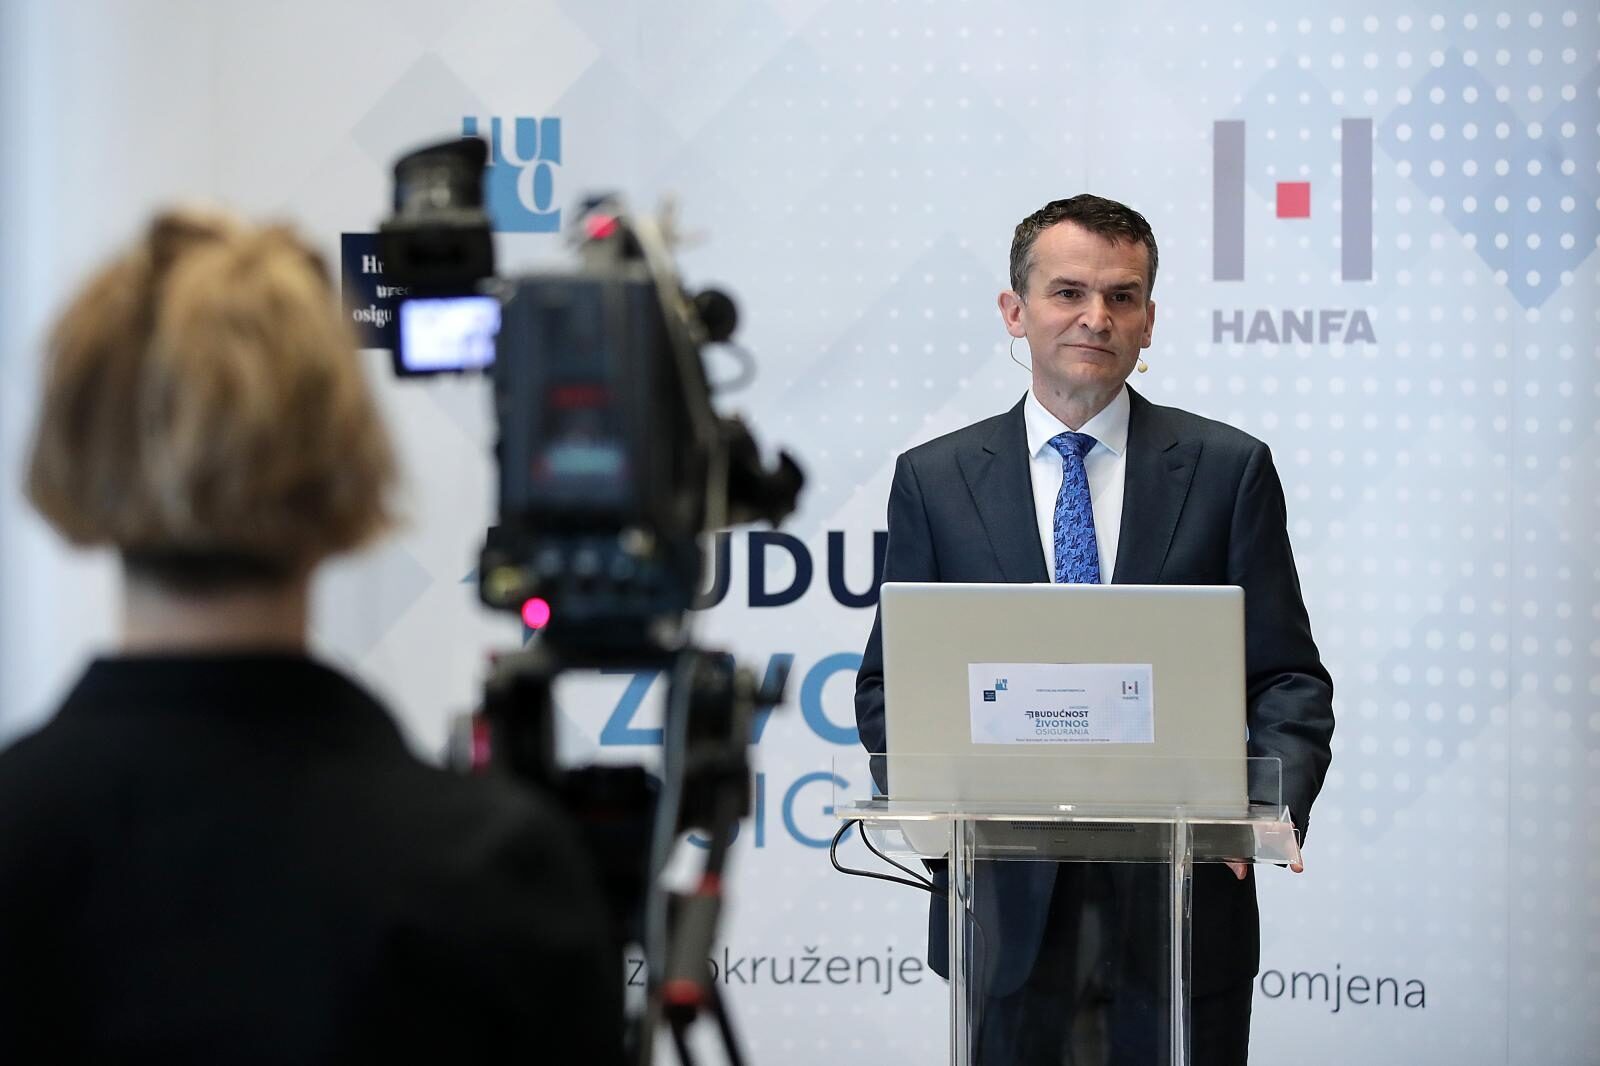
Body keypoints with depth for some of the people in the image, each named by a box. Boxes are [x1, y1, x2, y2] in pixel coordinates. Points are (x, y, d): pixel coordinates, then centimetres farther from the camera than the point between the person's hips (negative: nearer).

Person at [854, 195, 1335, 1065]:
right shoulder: (935, 480, 7)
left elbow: (1287, 679, 3)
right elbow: (892, 680, 8)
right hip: (1009, 903, 1)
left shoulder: (1228, 469, 5)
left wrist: (1273, 798, -16)